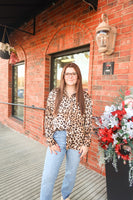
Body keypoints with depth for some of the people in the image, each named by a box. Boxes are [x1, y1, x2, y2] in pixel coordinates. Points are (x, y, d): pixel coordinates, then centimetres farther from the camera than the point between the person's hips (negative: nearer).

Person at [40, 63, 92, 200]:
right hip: (57, 138, -1)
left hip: (76, 140, 1)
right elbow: (48, 118, -2)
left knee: (71, 172, 20)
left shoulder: (85, 97, -2)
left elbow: (88, 122, 0)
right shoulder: (54, 94, -3)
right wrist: (50, 141, -6)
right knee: (48, 176, 3)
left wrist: (86, 144, -1)